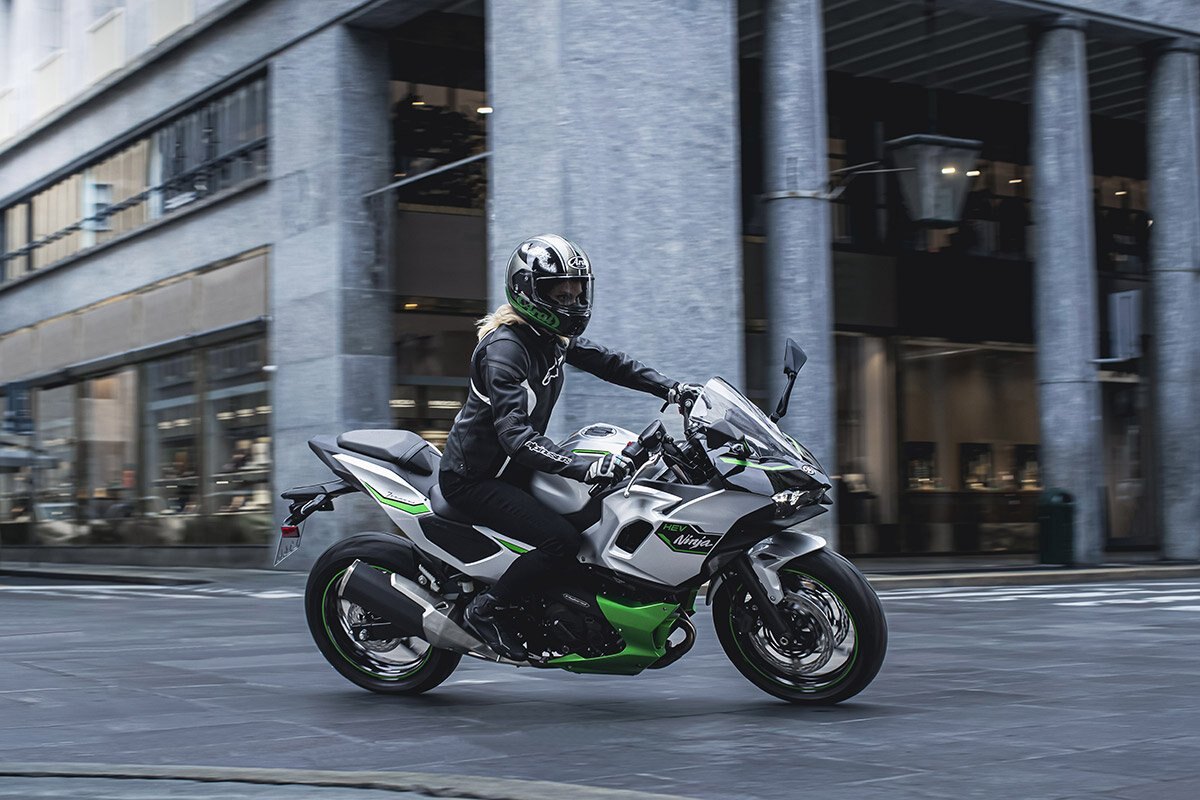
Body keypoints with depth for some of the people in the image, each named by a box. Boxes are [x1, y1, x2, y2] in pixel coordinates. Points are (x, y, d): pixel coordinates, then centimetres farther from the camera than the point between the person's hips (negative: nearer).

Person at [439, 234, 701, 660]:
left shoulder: (552, 338, 4)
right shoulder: (504, 349, -25)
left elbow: (607, 362, 11)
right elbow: (515, 435, -35)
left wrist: (671, 389, -4)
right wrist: (585, 467, -46)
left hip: (512, 469, 10)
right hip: (474, 478, -10)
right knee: (562, 541, -25)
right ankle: (487, 612, -8)